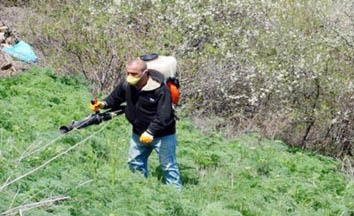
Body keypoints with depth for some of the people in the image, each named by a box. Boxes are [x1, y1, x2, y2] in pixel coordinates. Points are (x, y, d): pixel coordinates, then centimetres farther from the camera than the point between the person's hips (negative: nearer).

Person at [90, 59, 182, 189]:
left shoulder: (160, 89, -27)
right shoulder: (126, 85, -8)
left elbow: (164, 116, -32)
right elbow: (115, 98, 10)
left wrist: (150, 132, -41)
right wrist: (103, 104, -12)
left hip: (162, 134, -7)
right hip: (139, 133, 7)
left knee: (168, 166, 3)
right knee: (135, 163, 19)